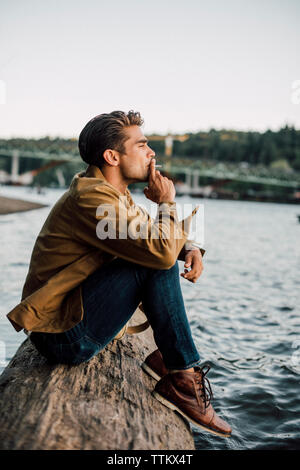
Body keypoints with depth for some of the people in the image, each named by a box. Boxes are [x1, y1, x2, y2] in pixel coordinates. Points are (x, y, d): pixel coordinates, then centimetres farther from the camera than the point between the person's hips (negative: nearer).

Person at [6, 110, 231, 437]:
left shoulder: (113, 192, 10)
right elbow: (161, 250, -29)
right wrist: (166, 203, -10)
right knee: (155, 261, -21)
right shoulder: (91, 197, -21)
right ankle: (184, 377, -10)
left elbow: (166, 240, 16)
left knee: (160, 257, 9)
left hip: (72, 316, 10)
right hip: (64, 337, -10)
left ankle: (164, 357, 6)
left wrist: (190, 249, -7)